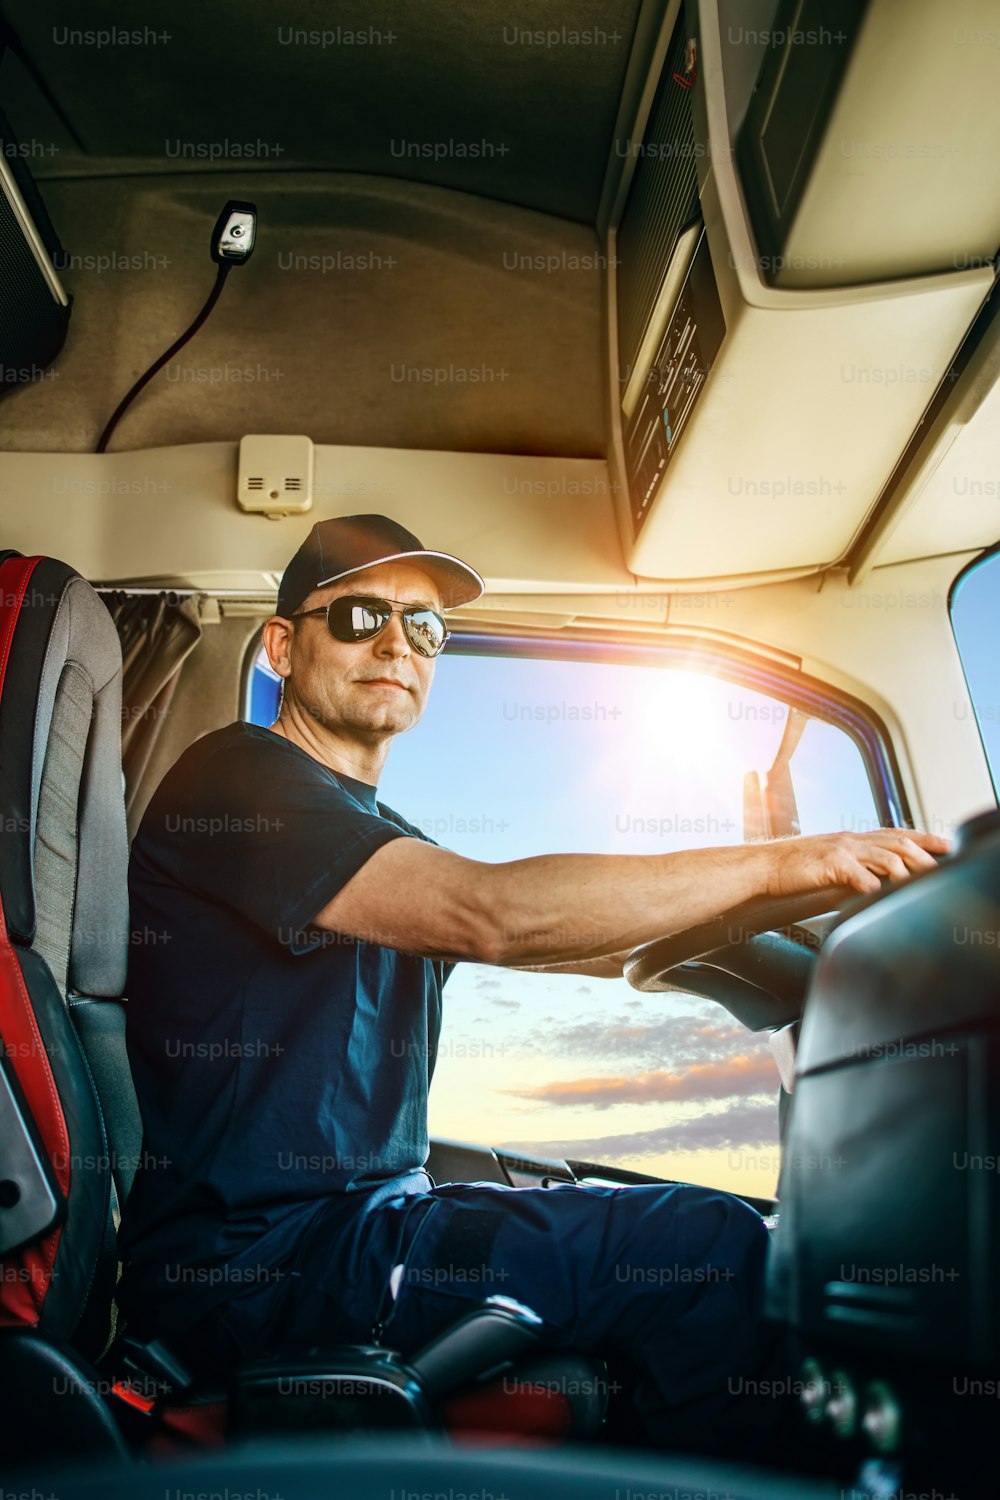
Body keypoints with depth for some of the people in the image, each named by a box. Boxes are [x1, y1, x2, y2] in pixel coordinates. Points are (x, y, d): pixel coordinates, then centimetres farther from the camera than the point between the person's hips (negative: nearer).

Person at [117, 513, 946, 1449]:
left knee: (711, 1232, 8)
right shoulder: (237, 780, -12)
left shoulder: (382, 847, 18)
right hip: (250, 1252, -9)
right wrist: (778, 864, -21)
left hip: (361, 1214, 9)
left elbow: (574, 941, 16)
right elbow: (496, 915, -26)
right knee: (714, 1250, -22)